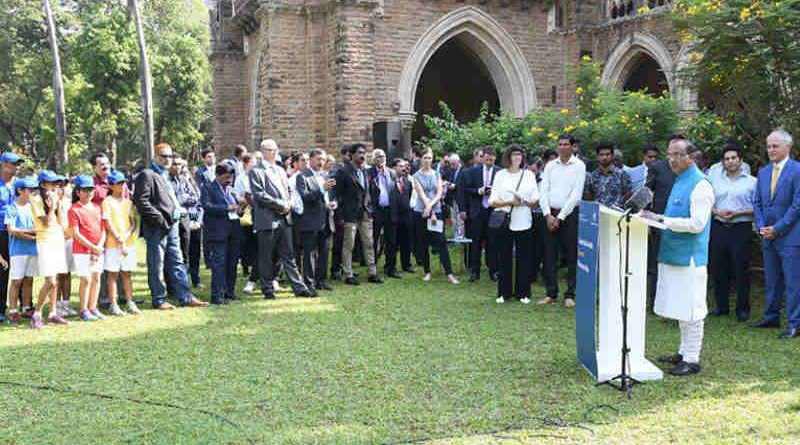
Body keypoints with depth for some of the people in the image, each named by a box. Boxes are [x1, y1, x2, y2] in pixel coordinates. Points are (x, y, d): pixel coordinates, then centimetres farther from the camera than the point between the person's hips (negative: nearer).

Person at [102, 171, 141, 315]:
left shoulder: (128, 202, 13)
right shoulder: (107, 202, -3)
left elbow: (133, 223, 9)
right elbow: (108, 224, -9)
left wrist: (126, 235, -10)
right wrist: (120, 241, -14)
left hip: (129, 243, 5)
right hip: (113, 244, -5)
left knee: (127, 273, 9)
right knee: (113, 273, 0)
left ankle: (130, 303, 14)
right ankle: (113, 305, 4)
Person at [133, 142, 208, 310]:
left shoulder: (164, 175, 20)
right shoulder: (147, 175, -8)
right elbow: (141, 202, -17)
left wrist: (178, 211, 14)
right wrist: (160, 219, -18)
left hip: (171, 226, 9)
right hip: (156, 228, -9)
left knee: (177, 263, 10)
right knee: (156, 266, 1)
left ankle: (185, 297, 13)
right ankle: (159, 300, 9)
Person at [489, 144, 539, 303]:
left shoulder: (529, 175, 11)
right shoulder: (500, 175, 6)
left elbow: (536, 200, 8)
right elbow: (493, 201, 0)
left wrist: (527, 202, -14)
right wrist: (510, 202, -16)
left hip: (523, 222, 1)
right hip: (504, 221, -1)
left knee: (523, 257, 2)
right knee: (504, 258, 2)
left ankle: (523, 292, 10)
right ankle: (504, 292, 11)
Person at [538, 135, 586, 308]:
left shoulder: (579, 165, -2)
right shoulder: (550, 166, 9)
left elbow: (576, 194, -8)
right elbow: (543, 191, 5)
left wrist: (560, 217, -10)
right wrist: (548, 215, -7)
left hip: (570, 214, -4)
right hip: (551, 214, 4)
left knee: (572, 256, 0)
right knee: (550, 255, 5)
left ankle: (570, 295, 7)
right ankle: (551, 293, 12)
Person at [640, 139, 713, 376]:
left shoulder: (700, 184, -13)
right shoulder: (679, 180, 16)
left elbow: (696, 223, -21)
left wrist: (661, 220, -21)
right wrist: (655, 218, 7)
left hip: (690, 257, -9)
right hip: (674, 254, 9)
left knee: (690, 310, -3)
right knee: (681, 308, 17)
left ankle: (692, 360, 5)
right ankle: (684, 352, 28)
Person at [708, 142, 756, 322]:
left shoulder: (751, 182, 3)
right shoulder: (715, 181, 14)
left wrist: (738, 213, -14)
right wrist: (717, 212, -7)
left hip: (741, 229, -3)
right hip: (719, 228, 4)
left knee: (741, 270, -1)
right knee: (718, 269, 7)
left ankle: (743, 309, 9)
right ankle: (721, 306, 18)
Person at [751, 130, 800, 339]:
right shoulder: (763, 172, 12)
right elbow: (757, 202, 14)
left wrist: (777, 229, -13)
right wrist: (761, 227, 0)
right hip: (768, 236, 7)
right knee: (772, 281, 15)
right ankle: (771, 317, 25)